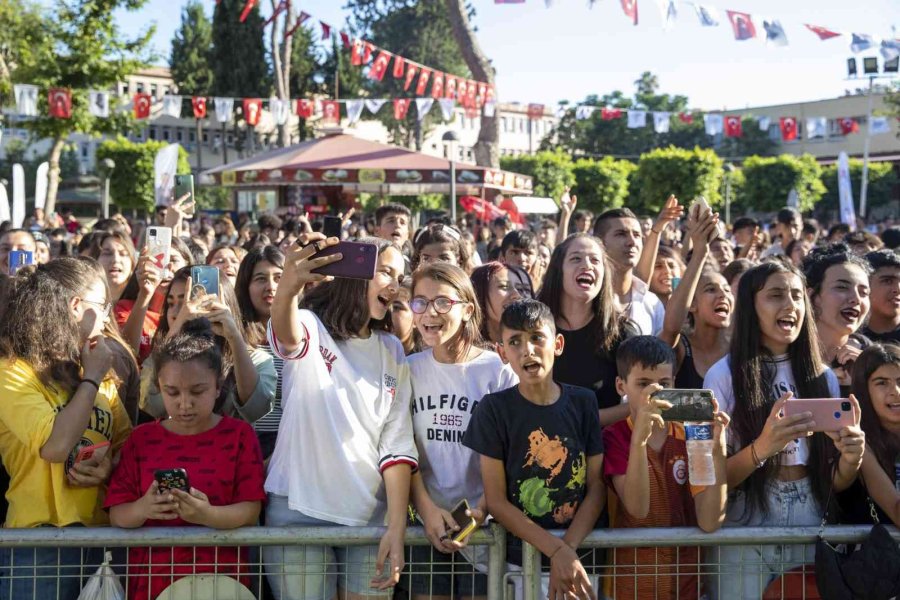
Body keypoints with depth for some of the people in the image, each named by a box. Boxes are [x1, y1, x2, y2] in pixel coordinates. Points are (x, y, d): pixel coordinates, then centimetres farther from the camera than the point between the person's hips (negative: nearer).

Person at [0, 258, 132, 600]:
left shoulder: (101, 377, 13)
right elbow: (56, 446, -22)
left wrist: (112, 464, -6)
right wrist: (91, 379, -11)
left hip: (104, 535, 7)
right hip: (39, 541, -6)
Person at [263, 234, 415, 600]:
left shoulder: (392, 352, 9)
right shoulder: (309, 327, -4)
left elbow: (397, 444, 4)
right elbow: (285, 336, -30)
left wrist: (397, 527, -7)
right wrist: (288, 288, -53)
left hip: (371, 515, 4)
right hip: (300, 510, -4)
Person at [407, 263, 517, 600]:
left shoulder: (499, 370, -6)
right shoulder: (409, 370, 3)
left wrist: (482, 510, -17)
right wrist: (427, 509, -10)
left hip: (485, 522, -2)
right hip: (426, 522, 2)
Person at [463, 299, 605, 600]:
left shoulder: (583, 403, 0)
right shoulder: (494, 408, -6)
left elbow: (597, 487, -1)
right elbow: (496, 501, -8)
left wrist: (568, 550, -15)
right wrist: (557, 551, -16)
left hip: (583, 549, 2)